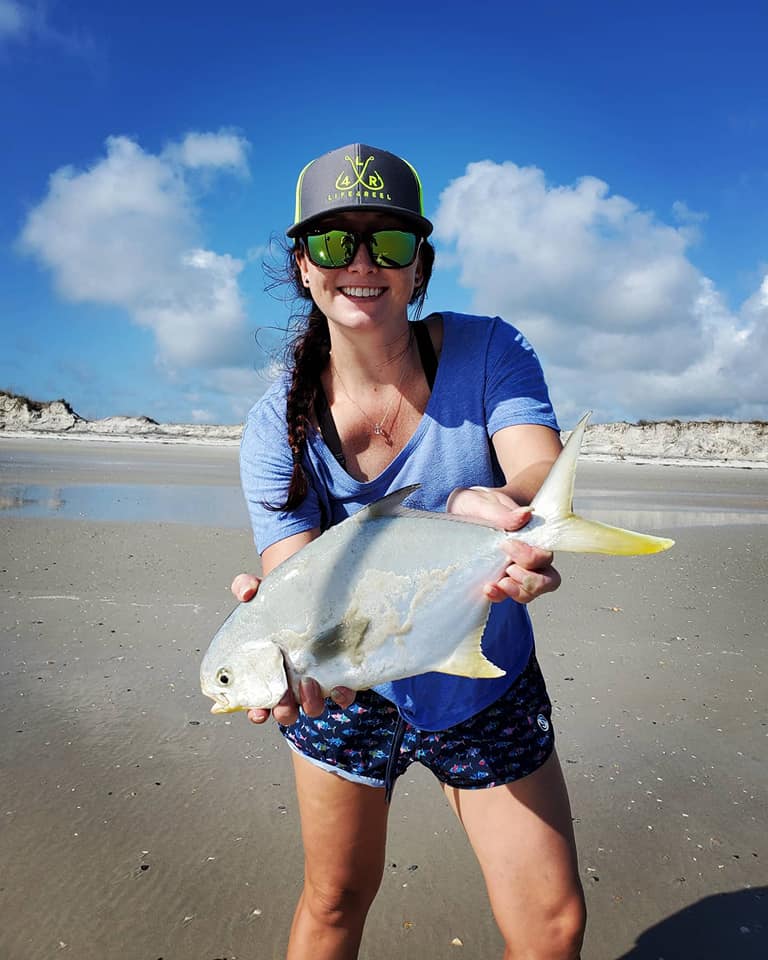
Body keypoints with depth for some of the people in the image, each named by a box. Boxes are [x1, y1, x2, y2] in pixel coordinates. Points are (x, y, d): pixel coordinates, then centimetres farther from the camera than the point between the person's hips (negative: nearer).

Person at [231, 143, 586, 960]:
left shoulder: (489, 352, -14)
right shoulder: (277, 425, -15)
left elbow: (545, 475, -28)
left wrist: (490, 508, -53)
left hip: (489, 689, 1)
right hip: (351, 694, 0)